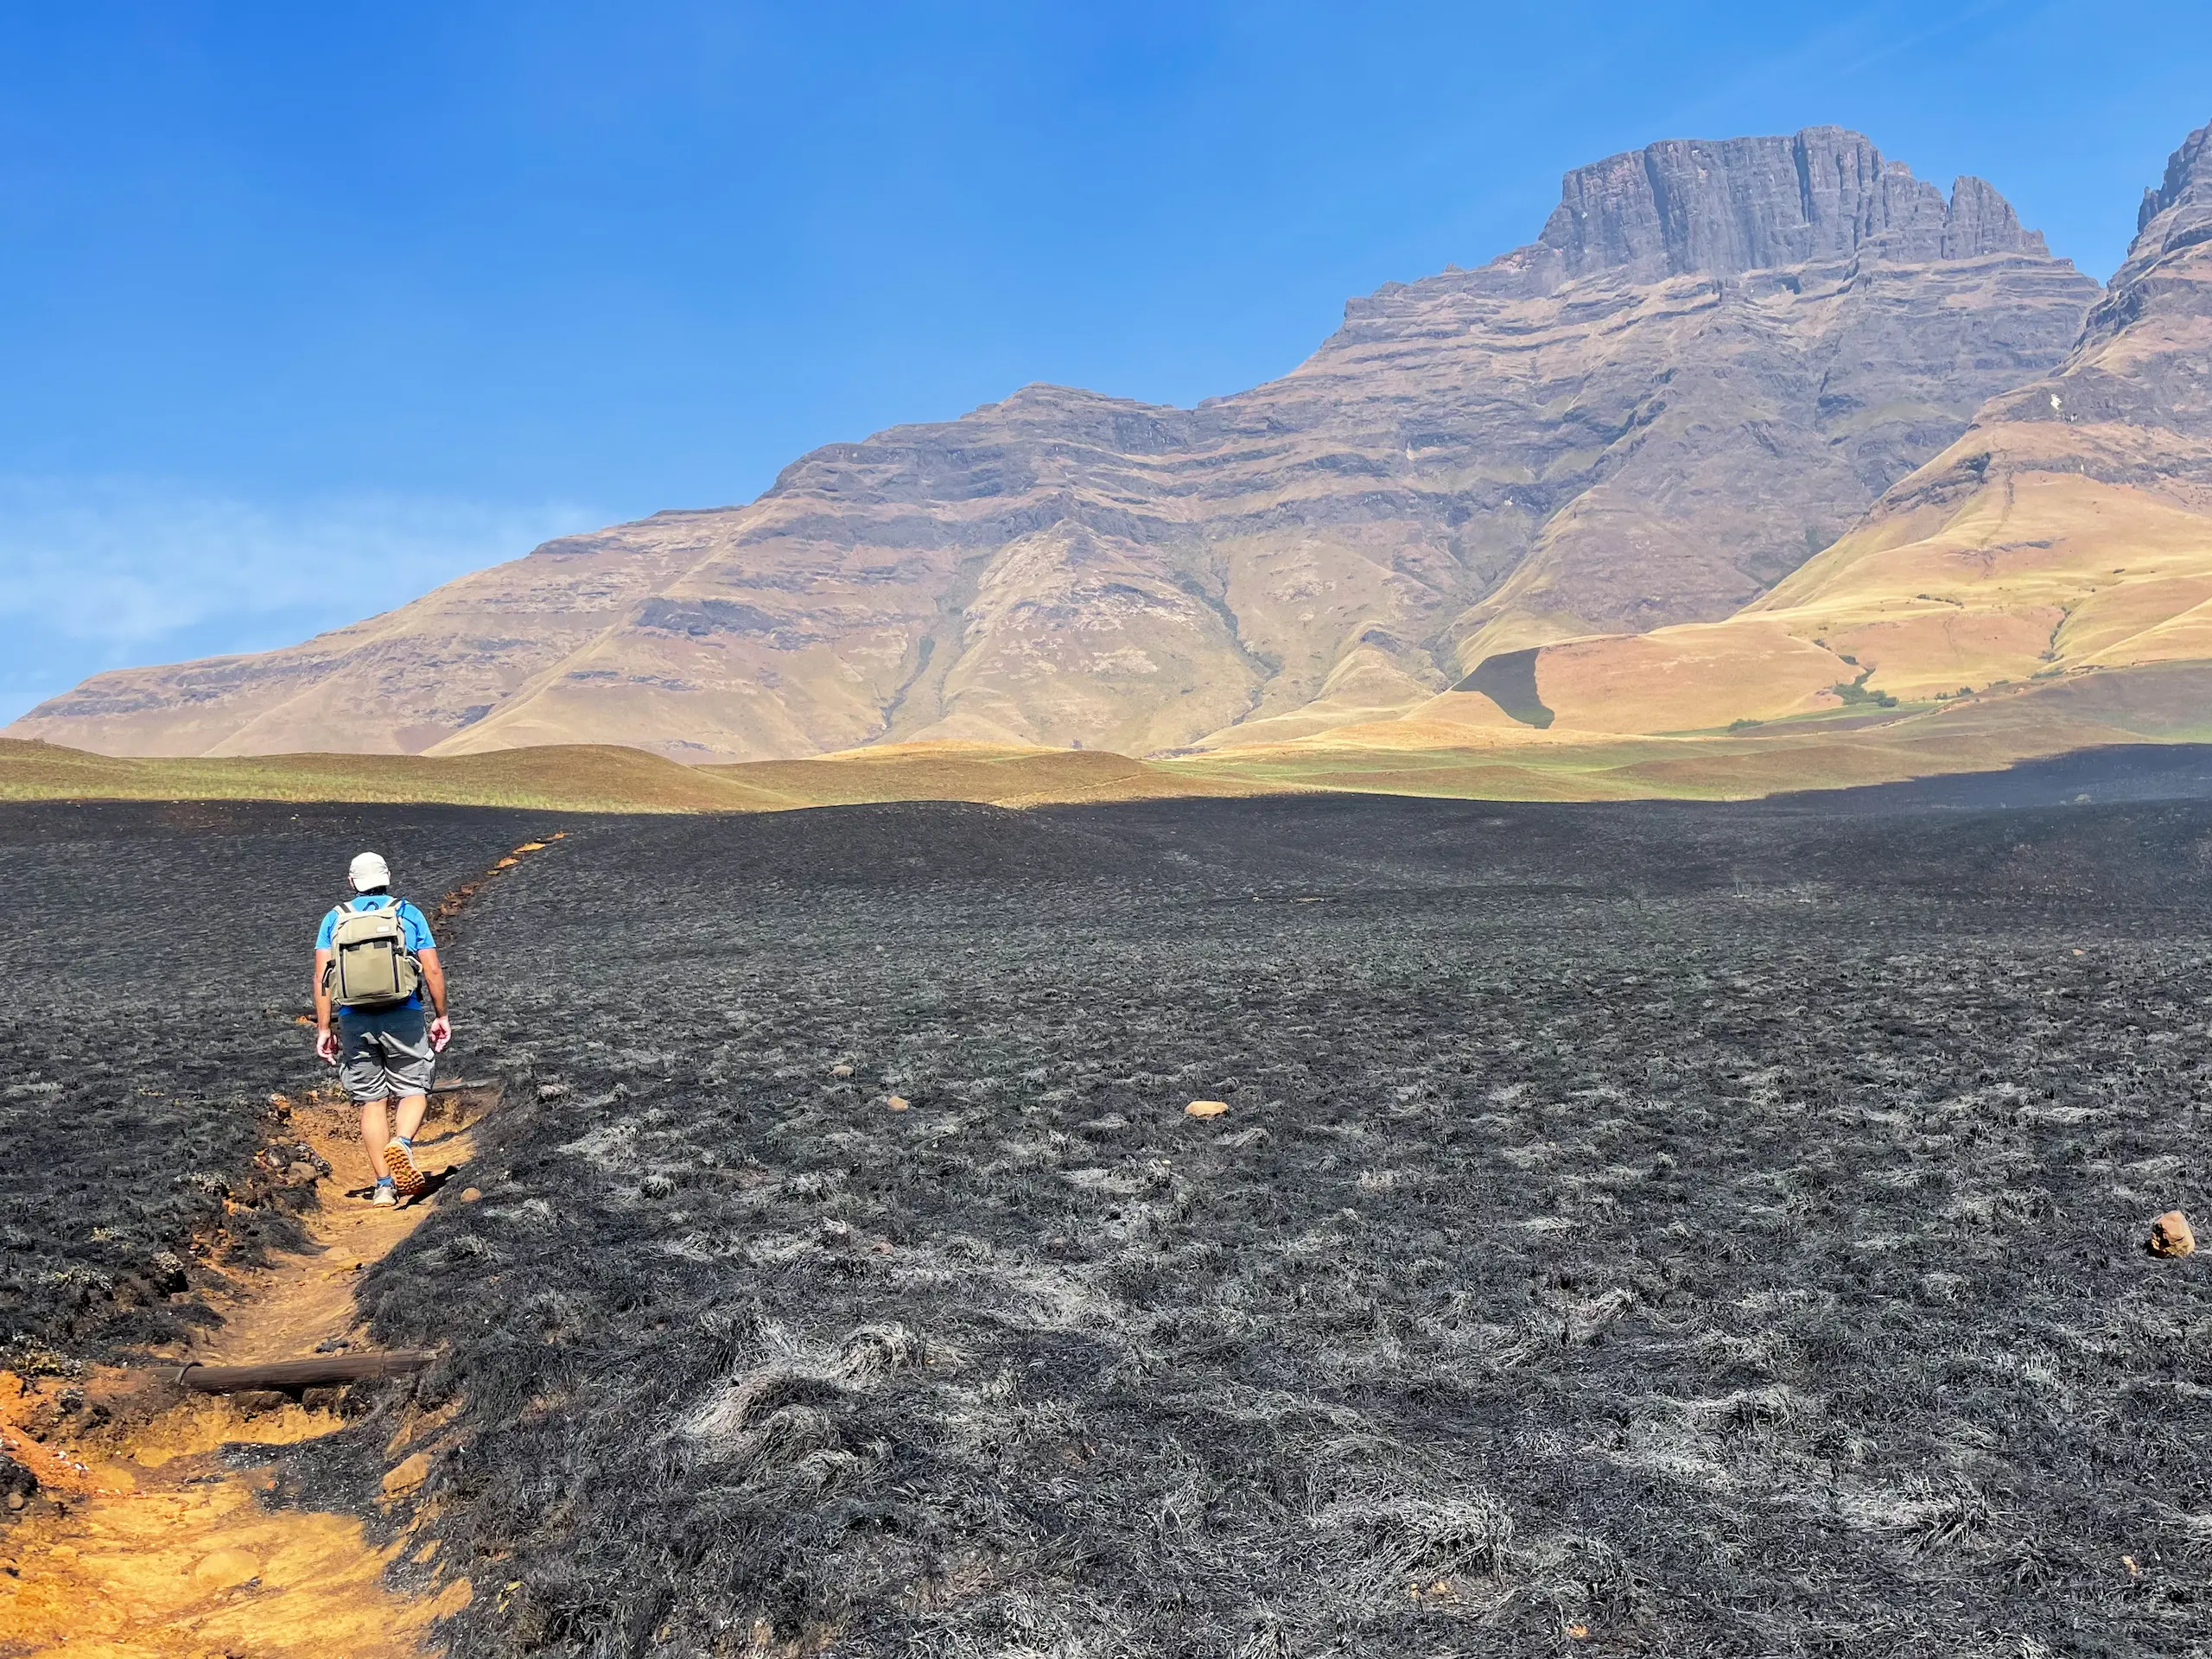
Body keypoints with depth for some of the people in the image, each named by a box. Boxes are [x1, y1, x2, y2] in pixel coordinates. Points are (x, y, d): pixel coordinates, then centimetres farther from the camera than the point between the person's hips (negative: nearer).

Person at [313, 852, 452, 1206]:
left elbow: (321, 976, 4)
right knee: (413, 1090, 8)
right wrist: (441, 1016, 11)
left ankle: (383, 1186, 6)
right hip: (404, 1016, -1)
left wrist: (323, 1028, 5)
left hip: (354, 1019, 2)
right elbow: (433, 970, 3)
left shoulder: (335, 917, 12)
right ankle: (401, 1144, -22)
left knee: (371, 1101, 8)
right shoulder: (409, 913, 8)